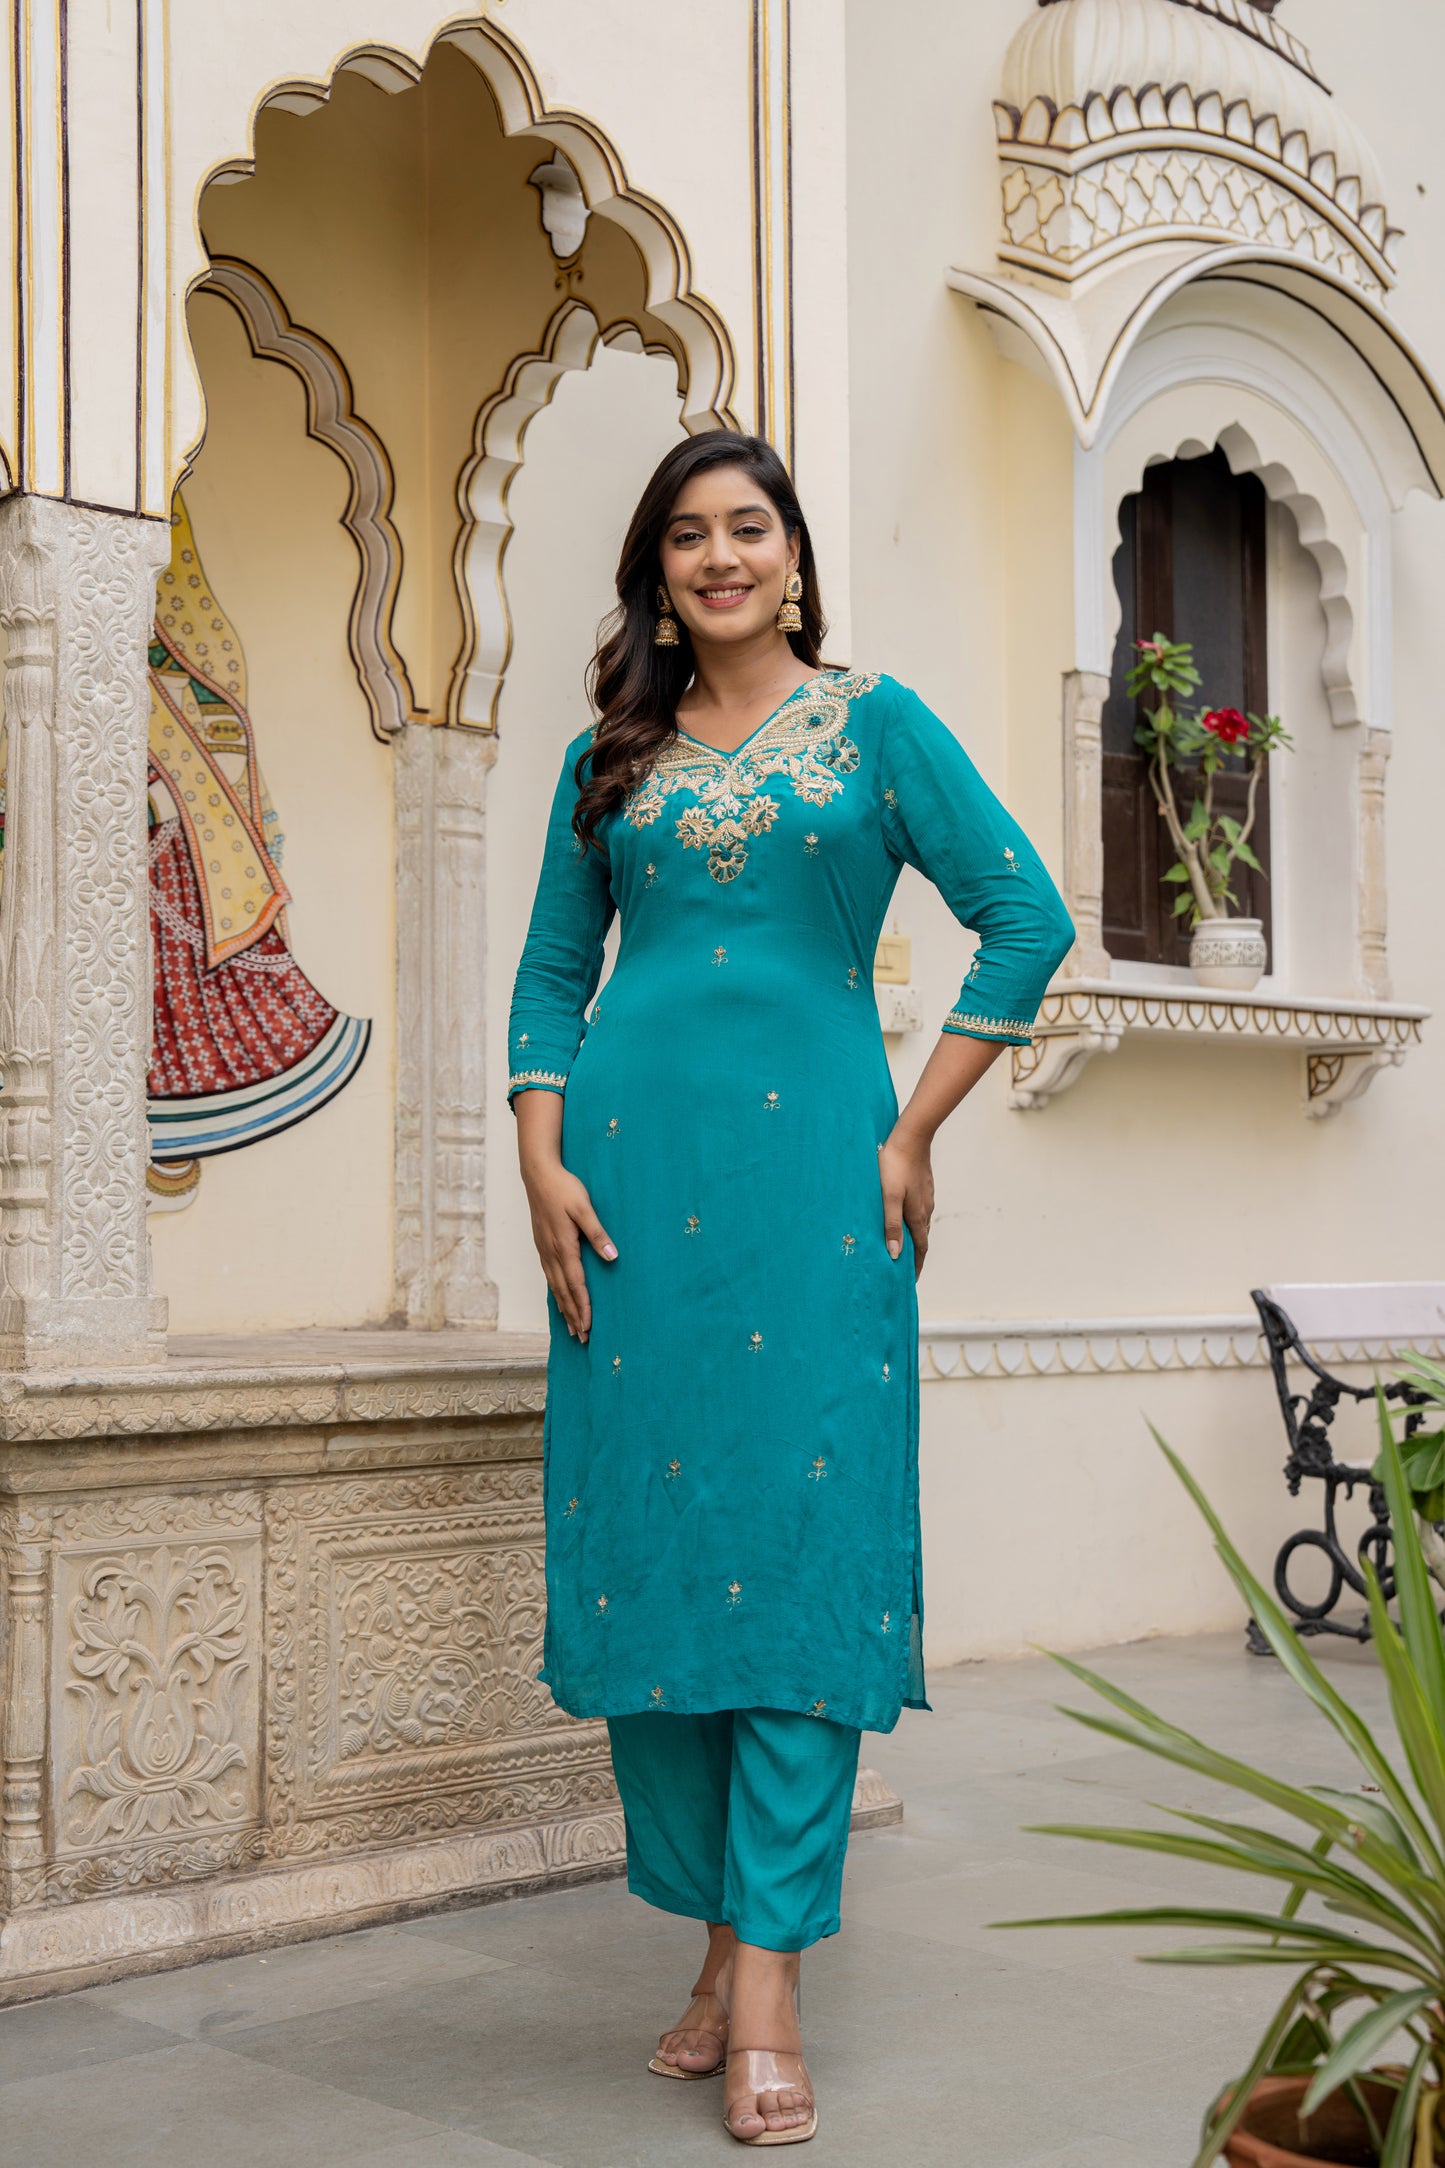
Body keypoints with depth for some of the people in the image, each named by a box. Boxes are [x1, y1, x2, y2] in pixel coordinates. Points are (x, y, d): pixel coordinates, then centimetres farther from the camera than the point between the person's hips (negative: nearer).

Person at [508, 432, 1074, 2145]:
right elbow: (552, 969, 14)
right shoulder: (611, 756, 15)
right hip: (633, 1170, 3)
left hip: (812, 1166, -2)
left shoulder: (876, 722, 7)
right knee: (644, 1538, 2)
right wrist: (543, 1159, -1)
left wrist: (915, 1132, -3)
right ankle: (719, 1938, 16)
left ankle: (769, 1985, -1)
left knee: (803, 1546, -6)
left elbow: (1026, 914, 1)